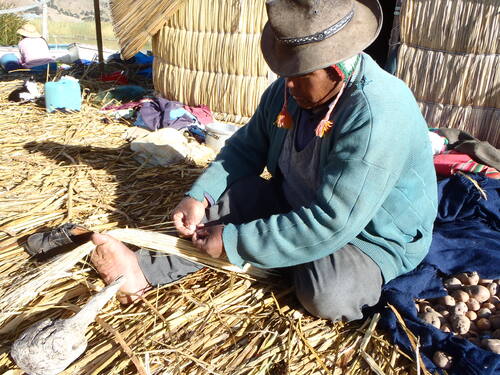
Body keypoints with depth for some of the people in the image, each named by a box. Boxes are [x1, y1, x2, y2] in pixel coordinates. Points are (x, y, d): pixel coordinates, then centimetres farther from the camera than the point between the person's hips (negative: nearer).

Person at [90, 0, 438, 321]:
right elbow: (246, 148, 2)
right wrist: (198, 196, -14)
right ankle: (145, 269, -11)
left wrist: (234, 242, -30)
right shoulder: (288, 90, -9)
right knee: (230, 197, -11)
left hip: (373, 234, -5)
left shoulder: (377, 117, -33)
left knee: (328, 296, -33)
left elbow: (331, 226, -35)